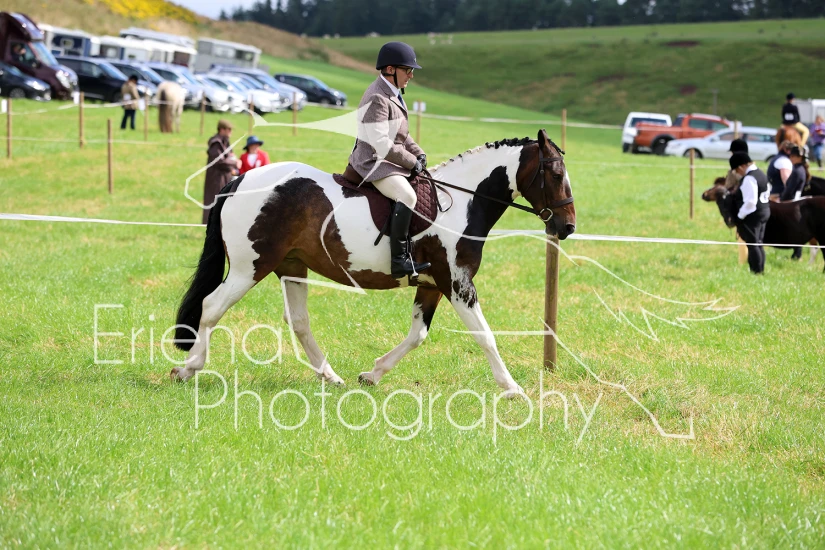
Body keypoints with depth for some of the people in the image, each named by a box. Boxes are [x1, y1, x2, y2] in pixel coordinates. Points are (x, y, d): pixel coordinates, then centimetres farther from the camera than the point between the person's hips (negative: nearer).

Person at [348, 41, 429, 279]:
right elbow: (382, 145, -23)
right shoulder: (377, 99, -18)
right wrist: (412, 162, -15)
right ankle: (399, 259, -32)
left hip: (389, 161, 11)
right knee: (407, 196, -31)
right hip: (375, 164, -11)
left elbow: (402, 135, 22)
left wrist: (418, 153, 6)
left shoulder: (392, 95, 14)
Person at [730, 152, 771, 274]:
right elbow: (767, 192, 19)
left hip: (752, 214, -10)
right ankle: (760, 270, 19)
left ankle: (756, 271, -2)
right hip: (765, 211, 10)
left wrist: (740, 216, -17)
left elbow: (750, 202, -26)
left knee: (752, 244, -4)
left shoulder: (749, 179, -21)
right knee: (758, 244, 16)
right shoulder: (761, 174, 11)